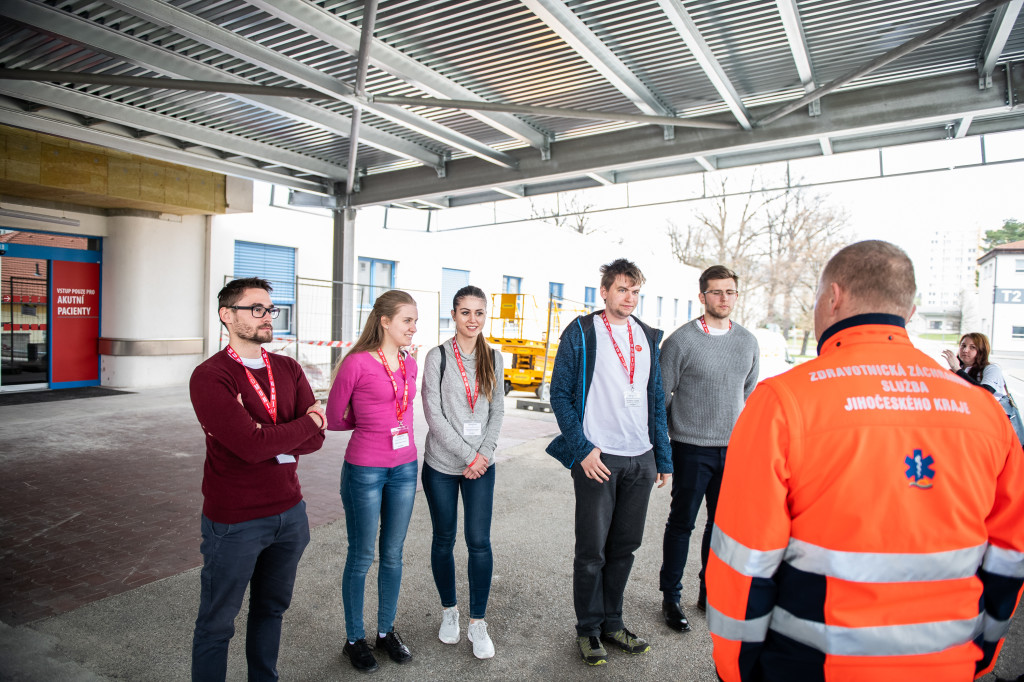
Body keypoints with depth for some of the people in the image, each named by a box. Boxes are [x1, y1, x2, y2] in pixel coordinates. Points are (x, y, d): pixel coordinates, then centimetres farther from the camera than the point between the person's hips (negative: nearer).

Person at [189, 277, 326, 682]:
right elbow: (252, 445, -26)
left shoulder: (289, 370, 4)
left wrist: (272, 441, -21)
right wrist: (307, 423, -12)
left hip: (289, 512, 6)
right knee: (217, 623, 12)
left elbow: (315, 439, -5)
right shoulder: (210, 377, -14)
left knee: (271, 609, 22)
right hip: (235, 522, -6)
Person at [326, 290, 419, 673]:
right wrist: (374, 420, 3)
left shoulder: (409, 364, 5)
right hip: (365, 469, -5)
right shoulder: (357, 362, -13)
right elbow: (334, 419, -4)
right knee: (362, 556, 9)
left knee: (393, 555, 16)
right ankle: (354, 638, 28)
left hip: (404, 468, 6)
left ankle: (387, 631, 33)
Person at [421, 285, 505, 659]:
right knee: (444, 540, 11)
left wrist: (484, 452, -6)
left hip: (481, 465, 2)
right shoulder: (438, 356, -5)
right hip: (442, 463, -2)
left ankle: (478, 622, 16)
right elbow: (434, 413, -10)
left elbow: (498, 411, 7)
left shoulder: (493, 358, 6)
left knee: (479, 541, 0)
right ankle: (449, 610, 32)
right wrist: (466, 455, -12)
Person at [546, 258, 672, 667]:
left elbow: (656, 399, 15)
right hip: (597, 457, -5)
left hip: (640, 459, 5)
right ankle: (589, 629, 23)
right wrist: (583, 448, -14)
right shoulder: (581, 333, -4)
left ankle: (611, 623, 31)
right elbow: (560, 393, -6)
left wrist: (663, 458, 11)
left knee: (625, 546, 14)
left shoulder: (647, 337, 11)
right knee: (592, 550, 4)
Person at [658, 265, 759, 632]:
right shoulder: (681, 340, -8)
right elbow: (661, 395, -4)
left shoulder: (748, 342, 7)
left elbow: (751, 392, 17)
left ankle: (710, 592, 31)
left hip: (734, 449, 5)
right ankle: (671, 597, 20)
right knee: (682, 523, 6)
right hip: (692, 448, -4)